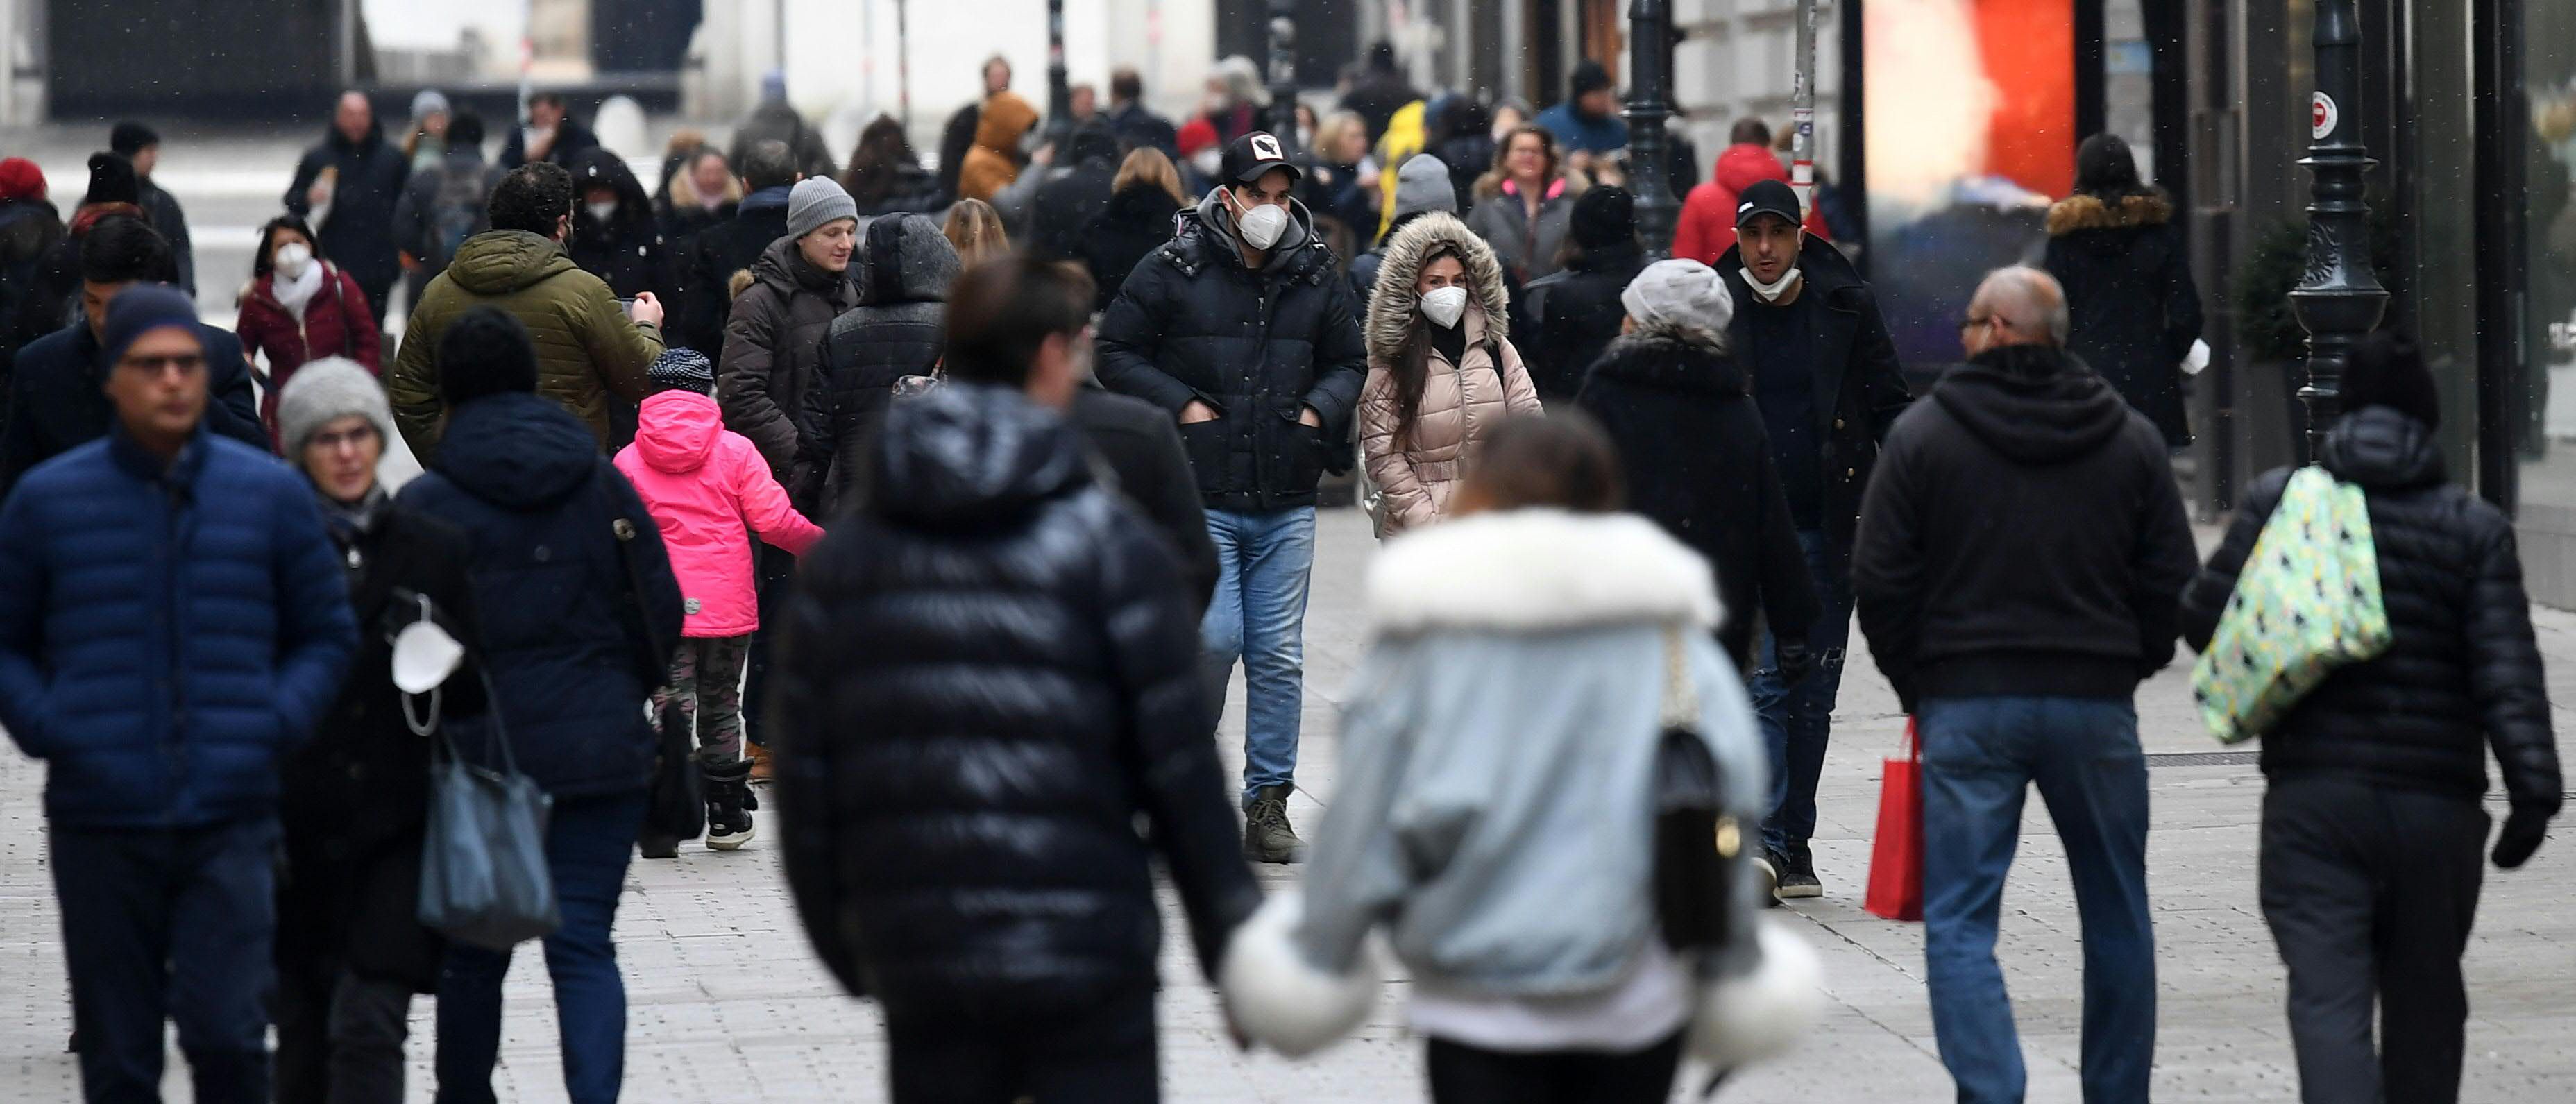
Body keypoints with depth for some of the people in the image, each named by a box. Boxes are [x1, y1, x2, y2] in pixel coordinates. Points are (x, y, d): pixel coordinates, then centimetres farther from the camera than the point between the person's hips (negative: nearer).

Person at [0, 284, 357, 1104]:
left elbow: (327, 635, 15)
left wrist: (277, 725, -2)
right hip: (97, 822, 1)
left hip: (231, 820, 0)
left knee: (227, 1034, -13)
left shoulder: (272, 496, 7)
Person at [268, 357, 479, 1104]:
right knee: (304, 1036, 5)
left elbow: (470, 702, 10)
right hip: (293, 830, 0)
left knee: (369, 1023, -12)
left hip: (394, 826, 0)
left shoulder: (433, 551, 7)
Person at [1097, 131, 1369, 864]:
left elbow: (1351, 360, 21)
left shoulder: (1314, 277, 8)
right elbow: (1114, 353, 1)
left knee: (1278, 656, 4)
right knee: (1216, 638, -13)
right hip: (1200, 497, -4)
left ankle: (1269, 803, 12)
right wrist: (1180, 404, -9)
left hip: (1287, 506, 4)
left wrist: (1321, 409, 2)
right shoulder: (1173, 272, -3)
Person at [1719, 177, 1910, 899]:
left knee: (1814, 693, 7)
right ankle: (1766, 841, -15)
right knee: (1762, 681, -12)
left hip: (1829, 528, 2)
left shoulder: (1845, 306, 3)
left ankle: (1794, 846, 16)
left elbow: (1887, 403, 9)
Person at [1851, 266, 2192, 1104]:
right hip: (2096, 706, 2)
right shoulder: (2130, 440, 5)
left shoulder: (1923, 435, -2)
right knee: (2117, 920, 14)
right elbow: (2173, 584, 6)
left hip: (1965, 704, -2)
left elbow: (1879, 581, -2)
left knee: (1960, 924, -1)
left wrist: (1916, 688, 9)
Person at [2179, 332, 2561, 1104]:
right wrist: (2533, 787, -9)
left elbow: (2204, 621, 2)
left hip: (2312, 798, -1)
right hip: (2437, 804, 1)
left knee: (2328, 996, -8)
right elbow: (2508, 669, -6)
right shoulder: (2475, 528, 2)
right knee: (2424, 1003, 15)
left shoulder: (2279, 500, 1)